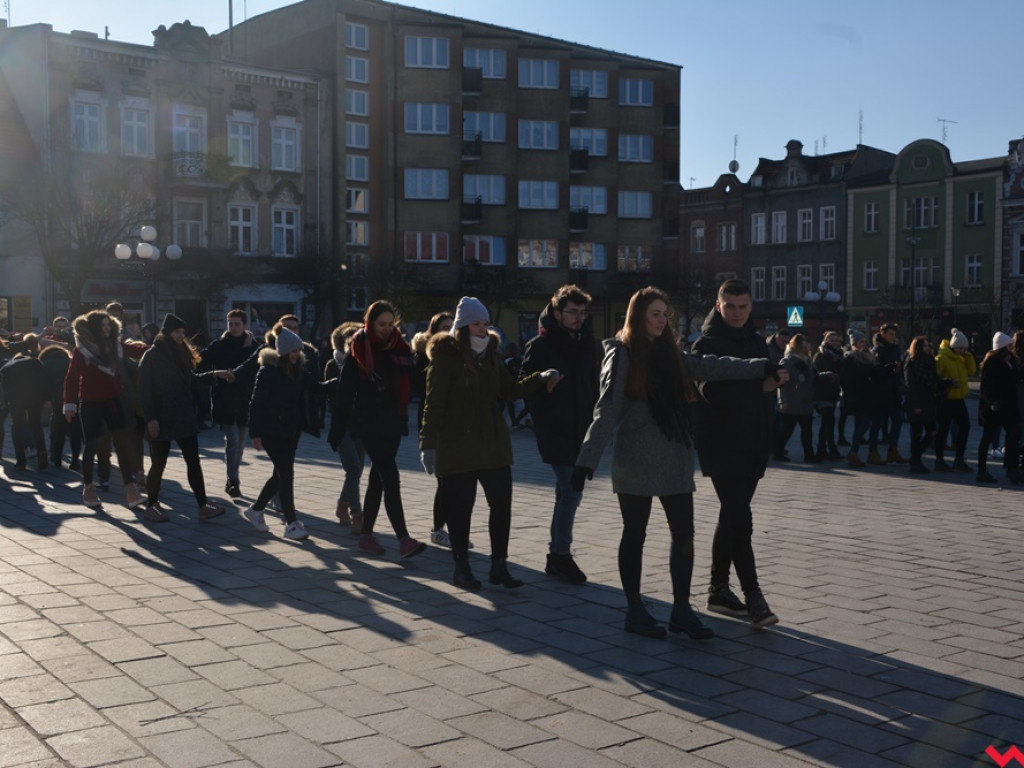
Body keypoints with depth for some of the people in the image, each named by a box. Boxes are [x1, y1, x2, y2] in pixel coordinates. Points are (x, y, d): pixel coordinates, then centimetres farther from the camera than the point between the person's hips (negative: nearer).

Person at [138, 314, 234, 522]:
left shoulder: (182, 354, 10)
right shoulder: (152, 356, -9)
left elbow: (191, 378, 19)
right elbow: (144, 390, -13)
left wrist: (214, 374, 8)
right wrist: (150, 419, -19)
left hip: (184, 419, 6)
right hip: (161, 421, -6)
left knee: (193, 462, 2)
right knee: (158, 464, 3)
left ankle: (203, 506, 2)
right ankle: (151, 505, 19)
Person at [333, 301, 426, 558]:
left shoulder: (399, 348, 8)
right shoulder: (359, 350, -5)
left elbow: (410, 384, 11)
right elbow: (345, 389, -7)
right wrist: (339, 426, -11)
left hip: (393, 422, 5)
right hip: (369, 423, -5)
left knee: (379, 478, 12)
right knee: (390, 477, -12)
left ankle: (366, 535, 22)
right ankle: (404, 540, -15)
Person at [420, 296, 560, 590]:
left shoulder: (490, 354, 11)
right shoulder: (446, 358, -8)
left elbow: (509, 390, 11)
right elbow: (434, 404, -10)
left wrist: (540, 379, -3)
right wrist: (428, 444, -14)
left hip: (494, 444, 6)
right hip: (457, 447, -6)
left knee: (501, 504, 4)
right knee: (459, 508, 3)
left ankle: (499, 566, 13)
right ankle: (461, 567, 16)